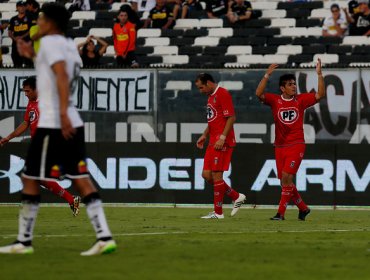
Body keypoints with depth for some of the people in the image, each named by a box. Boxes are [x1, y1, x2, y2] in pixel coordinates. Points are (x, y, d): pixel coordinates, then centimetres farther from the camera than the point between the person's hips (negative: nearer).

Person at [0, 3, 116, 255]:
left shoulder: (50, 41, -9)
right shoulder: (70, 45, 17)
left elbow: (61, 75, -24)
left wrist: (63, 113, -31)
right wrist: (34, 56, 32)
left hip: (52, 124, -8)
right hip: (73, 124, 8)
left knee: (30, 180, 2)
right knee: (81, 179, 5)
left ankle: (24, 242, 7)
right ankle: (104, 237, -5)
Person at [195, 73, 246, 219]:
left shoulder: (223, 94, -12)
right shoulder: (211, 96, 18)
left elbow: (231, 118, -17)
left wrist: (222, 138, -22)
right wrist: (204, 136, 19)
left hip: (222, 143, -10)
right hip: (213, 142, 10)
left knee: (216, 175, -7)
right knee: (206, 175, 7)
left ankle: (218, 212, 0)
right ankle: (236, 197, 18)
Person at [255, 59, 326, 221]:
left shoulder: (301, 100, 1)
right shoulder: (275, 100, 1)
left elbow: (320, 95, -6)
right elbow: (259, 94, -14)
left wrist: (319, 74, -13)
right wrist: (267, 75, -22)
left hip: (296, 145, -3)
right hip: (280, 146, 3)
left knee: (286, 176, -16)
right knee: (285, 181, 6)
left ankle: (281, 212, -12)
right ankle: (303, 208, 25)